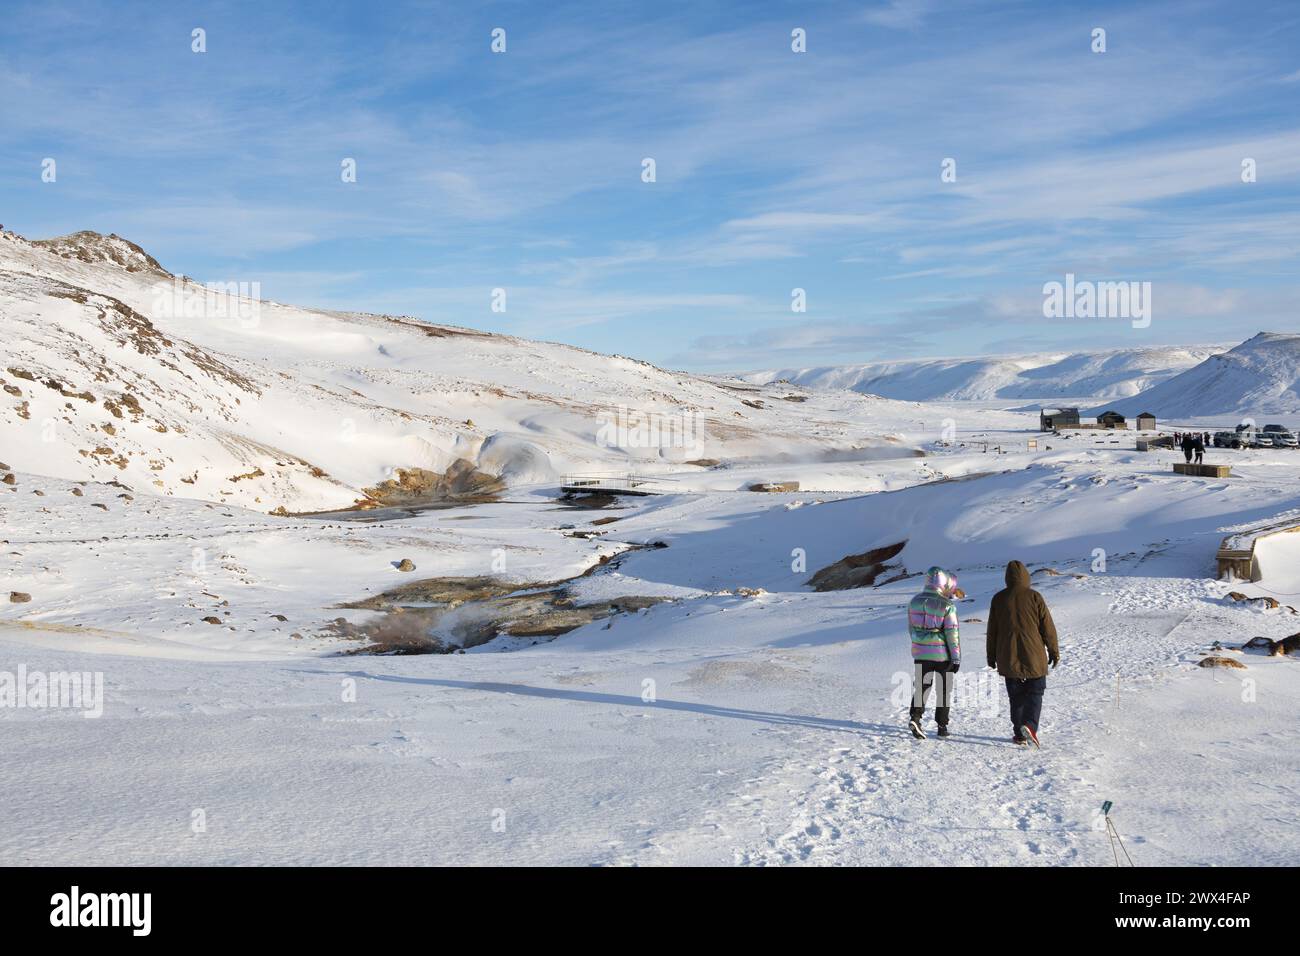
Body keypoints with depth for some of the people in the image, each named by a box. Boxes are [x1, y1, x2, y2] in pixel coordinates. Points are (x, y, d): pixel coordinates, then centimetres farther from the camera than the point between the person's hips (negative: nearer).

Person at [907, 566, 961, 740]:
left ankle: (915, 716, -11)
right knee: (944, 689, 11)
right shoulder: (947, 605, -14)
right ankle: (942, 726, 16)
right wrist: (956, 658, -7)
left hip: (920, 653, 4)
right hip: (942, 654, -4)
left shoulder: (914, 602, 2)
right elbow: (952, 632, -13)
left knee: (921, 686, 11)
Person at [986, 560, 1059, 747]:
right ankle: (1030, 725, -15)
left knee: (1016, 696, 11)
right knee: (1035, 693, 7)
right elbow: (1048, 627, -3)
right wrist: (1054, 652, 8)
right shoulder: (1034, 597, -6)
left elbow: (992, 631, 6)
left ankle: (1019, 735, 9)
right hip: (1034, 655, -2)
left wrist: (992, 657, 15)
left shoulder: (998, 599, 1)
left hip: (1008, 658, 2)